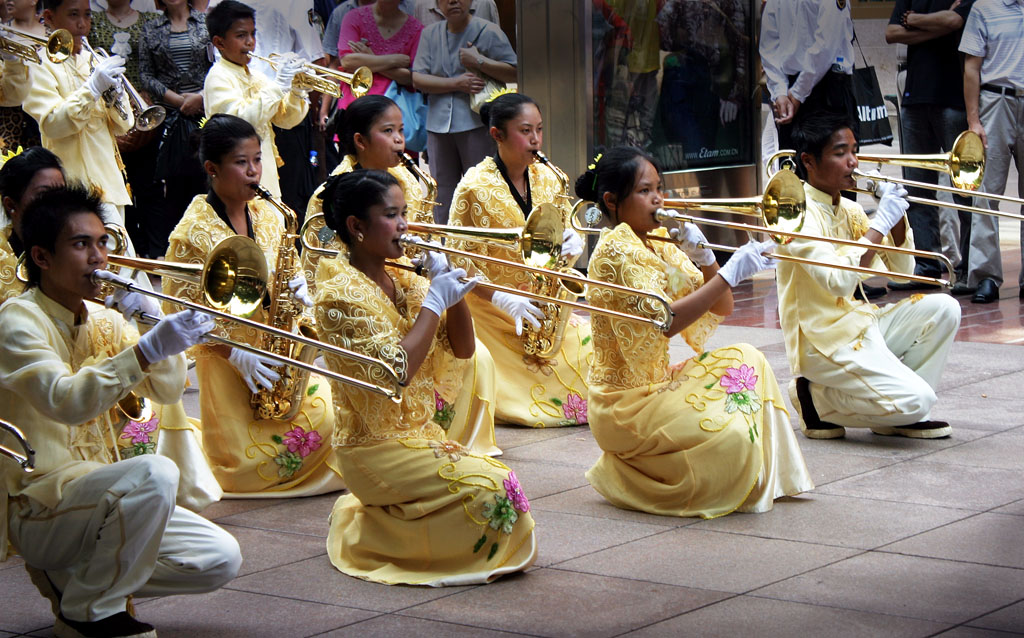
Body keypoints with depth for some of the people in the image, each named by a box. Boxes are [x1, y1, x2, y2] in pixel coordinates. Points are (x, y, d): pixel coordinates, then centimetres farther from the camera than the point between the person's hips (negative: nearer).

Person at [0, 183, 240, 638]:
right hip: (37, 509, -8)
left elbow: (168, 391, 5)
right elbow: (65, 402, -29)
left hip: (99, 493, 8)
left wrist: (152, 318, -10)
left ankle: (72, 575, 11)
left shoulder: (104, 323, 12)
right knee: (153, 472, -33)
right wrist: (147, 349, -39)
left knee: (220, 559, -3)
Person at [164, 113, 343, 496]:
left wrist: (296, 289, -7)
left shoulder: (268, 217, 6)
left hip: (278, 353, 6)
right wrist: (236, 355, -22)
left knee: (327, 417, -10)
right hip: (224, 358, -6)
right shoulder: (194, 231, -13)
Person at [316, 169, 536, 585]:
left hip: (421, 436, 8)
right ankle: (369, 532, 0)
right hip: (377, 449, -8)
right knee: (489, 490, -20)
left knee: (504, 484, -1)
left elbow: (462, 349, 7)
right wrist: (435, 301, -19)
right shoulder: (342, 293, -15)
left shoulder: (405, 282, 10)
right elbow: (397, 370, -24)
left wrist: (454, 288, -7)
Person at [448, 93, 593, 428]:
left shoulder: (550, 180, 7)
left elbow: (566, 231, 16)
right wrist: (502, 299, -26)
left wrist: (572, 243, -10)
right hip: (489, 309, -6)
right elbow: (459, 262, -12)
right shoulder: (475, 187, -11)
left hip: (545, 307, 6)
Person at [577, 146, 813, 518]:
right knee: (730, 434, -25)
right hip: (627, 400, -9)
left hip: (656, 382, 9)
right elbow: (663, 322, -31)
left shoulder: (659, 245, 11)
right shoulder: (617, 250, -17)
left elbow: (721, 309, 10)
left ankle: (769, 477, 12)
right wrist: (730, 274, -31)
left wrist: (704, 257, -8)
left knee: (746, 360, 8)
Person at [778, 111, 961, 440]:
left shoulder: (850, 211, 11)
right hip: (823, 340, -9)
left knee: (942, 309, -4)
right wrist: (880, 223, -23)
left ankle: (897, 415, 3)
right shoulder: (798, 214, -15)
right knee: (915, 400, -22)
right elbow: (838, 281, -29)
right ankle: (818, 400, 0)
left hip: (858, 321, 9)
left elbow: (901, 270, 14)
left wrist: (898, 217, -3)